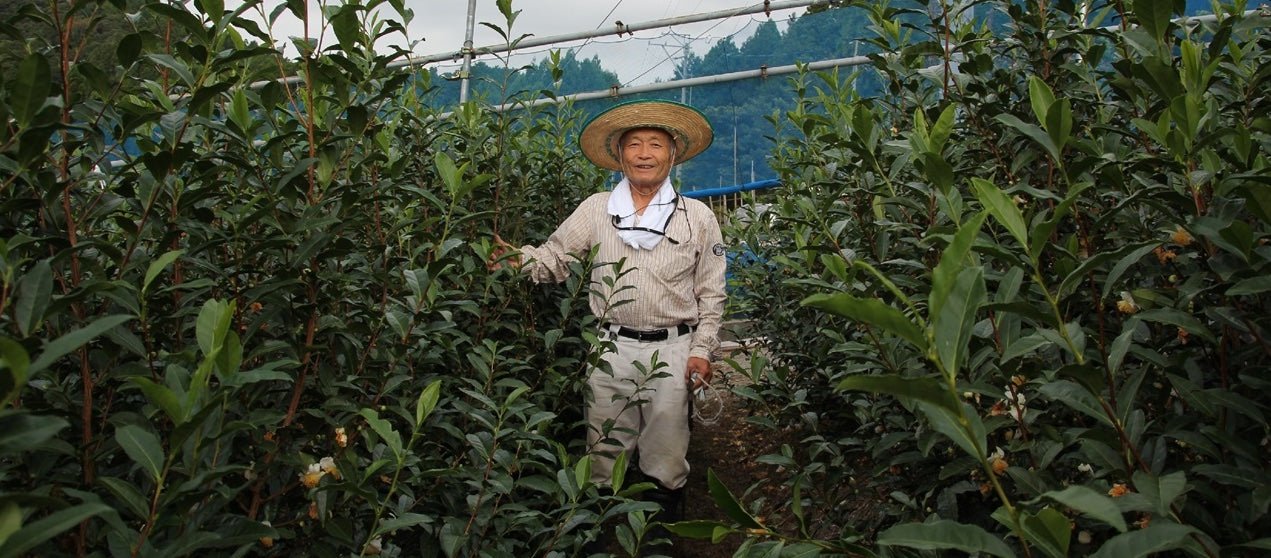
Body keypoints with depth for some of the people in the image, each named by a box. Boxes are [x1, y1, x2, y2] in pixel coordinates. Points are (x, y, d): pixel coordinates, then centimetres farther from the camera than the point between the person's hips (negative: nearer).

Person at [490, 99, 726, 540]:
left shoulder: (698, 217, 2)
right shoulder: (596, 209, 4)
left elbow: (711, 294, 4)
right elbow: (554, 258, 1)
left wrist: (701, 351, -2)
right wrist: (516, 257, -19)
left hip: (673, 350, -1)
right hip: (611, 347, 1)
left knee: (665, 462, 10)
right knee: (605, 458, 11)